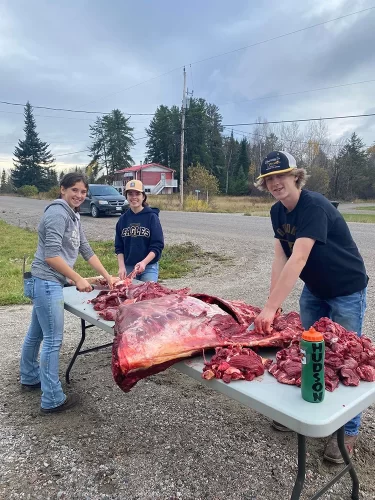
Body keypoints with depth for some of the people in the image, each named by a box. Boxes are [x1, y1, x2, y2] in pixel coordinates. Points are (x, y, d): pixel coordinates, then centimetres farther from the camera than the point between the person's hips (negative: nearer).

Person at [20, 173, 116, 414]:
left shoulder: (73, 216, 15)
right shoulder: (58, 212, -15)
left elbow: (86, 250, 17)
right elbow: (51, 255, -22)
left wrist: (108, 276, 14)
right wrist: (78, 279, -18)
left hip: (48, 283, 10)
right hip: (46, 282, -10)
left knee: (36, 334, 22)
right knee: (53, 340, -4)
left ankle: (30, 378, 40)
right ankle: (52, 400, 7)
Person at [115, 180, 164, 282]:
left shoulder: (152, 217, -5)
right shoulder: (123, 219, 5)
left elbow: (157, 246, -8)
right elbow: (119, 247, 8)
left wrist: (144, 262, -21)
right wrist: (121, 266, -5)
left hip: (149, 267, -3)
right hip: (128, 267, 3)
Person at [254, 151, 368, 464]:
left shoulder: (315, 207, -30)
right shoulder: (277, 211, -5)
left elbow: (298, 260, -38)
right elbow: (280, 257, -8)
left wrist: (270, 307, -41)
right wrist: (272, 303, -17)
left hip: (347, 291, -7)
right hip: (314, 289, 7)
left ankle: (348, 430, 23)